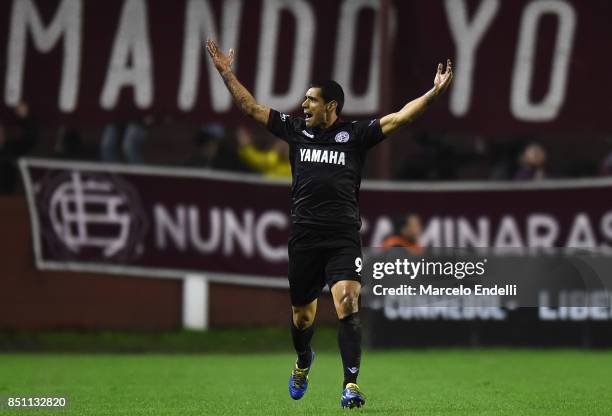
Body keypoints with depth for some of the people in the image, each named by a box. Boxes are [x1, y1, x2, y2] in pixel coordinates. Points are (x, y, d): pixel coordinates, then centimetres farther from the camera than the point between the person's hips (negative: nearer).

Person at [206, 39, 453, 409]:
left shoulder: (355, 135, 1)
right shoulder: (296, 130, 9)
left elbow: (400, 117, -6)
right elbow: (251, 107, 15)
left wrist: (434, 94, -18)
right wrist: (227, 73, 14)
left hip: (343, 238, -3)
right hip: (304, 237, 3)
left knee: (347, 306, -20)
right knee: (302, 315, 15)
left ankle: (351, 384, -21)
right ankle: (304, 362, 45)